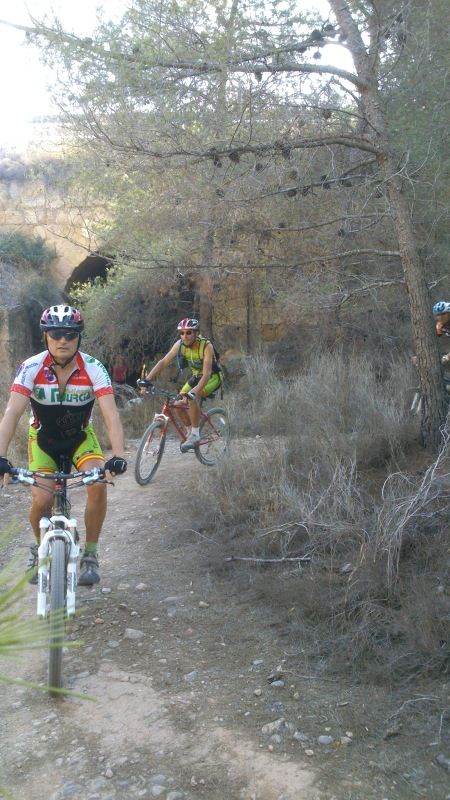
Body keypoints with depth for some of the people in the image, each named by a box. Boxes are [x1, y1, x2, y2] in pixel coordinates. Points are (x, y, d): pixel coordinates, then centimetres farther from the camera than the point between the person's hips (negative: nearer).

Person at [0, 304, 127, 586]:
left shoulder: (93, 368, -24)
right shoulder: (31, 368, -23)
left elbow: (111, 415, -31)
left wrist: (119, 455, -46)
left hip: (81, 437, 0)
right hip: (43, 439, 0)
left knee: (98, 485, -25)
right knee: (41, 501, -17)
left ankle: (90, 554, -4)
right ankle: (40, 548, 17)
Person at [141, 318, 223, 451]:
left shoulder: (206, 346, -29)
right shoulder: (180, 344, -15)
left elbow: (207, 373, -37)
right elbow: (163, 362, -17)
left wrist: (194, 391, -50)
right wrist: (147, 379, -29)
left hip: (213, 377, -6)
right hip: (196, 376, 6)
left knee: (192, 398, -30)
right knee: (179, 404, -9)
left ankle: (195, 435, -17)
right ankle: (191, 430, 14)